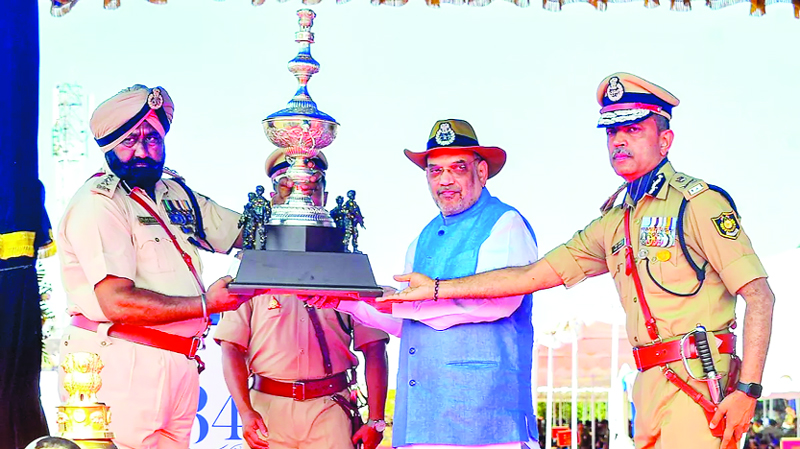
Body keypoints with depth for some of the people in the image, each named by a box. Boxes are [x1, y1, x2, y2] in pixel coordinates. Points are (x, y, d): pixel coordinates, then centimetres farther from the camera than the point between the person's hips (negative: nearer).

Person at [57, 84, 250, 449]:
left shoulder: (177, 194, 16)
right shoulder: (97, 203, -9)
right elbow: (117, 302, -19)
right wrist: (206, 304, -14)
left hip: (180, 364, 8)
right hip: (121, 364, -7)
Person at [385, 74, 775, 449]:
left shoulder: (698, 203, -3)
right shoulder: (613, 224, 18)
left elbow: (759, 294, -8)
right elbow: (534, 274, 19)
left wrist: (746, 390, -16)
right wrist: (439, 289, 16)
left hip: (697, 382, -7)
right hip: (649, 387, 7)